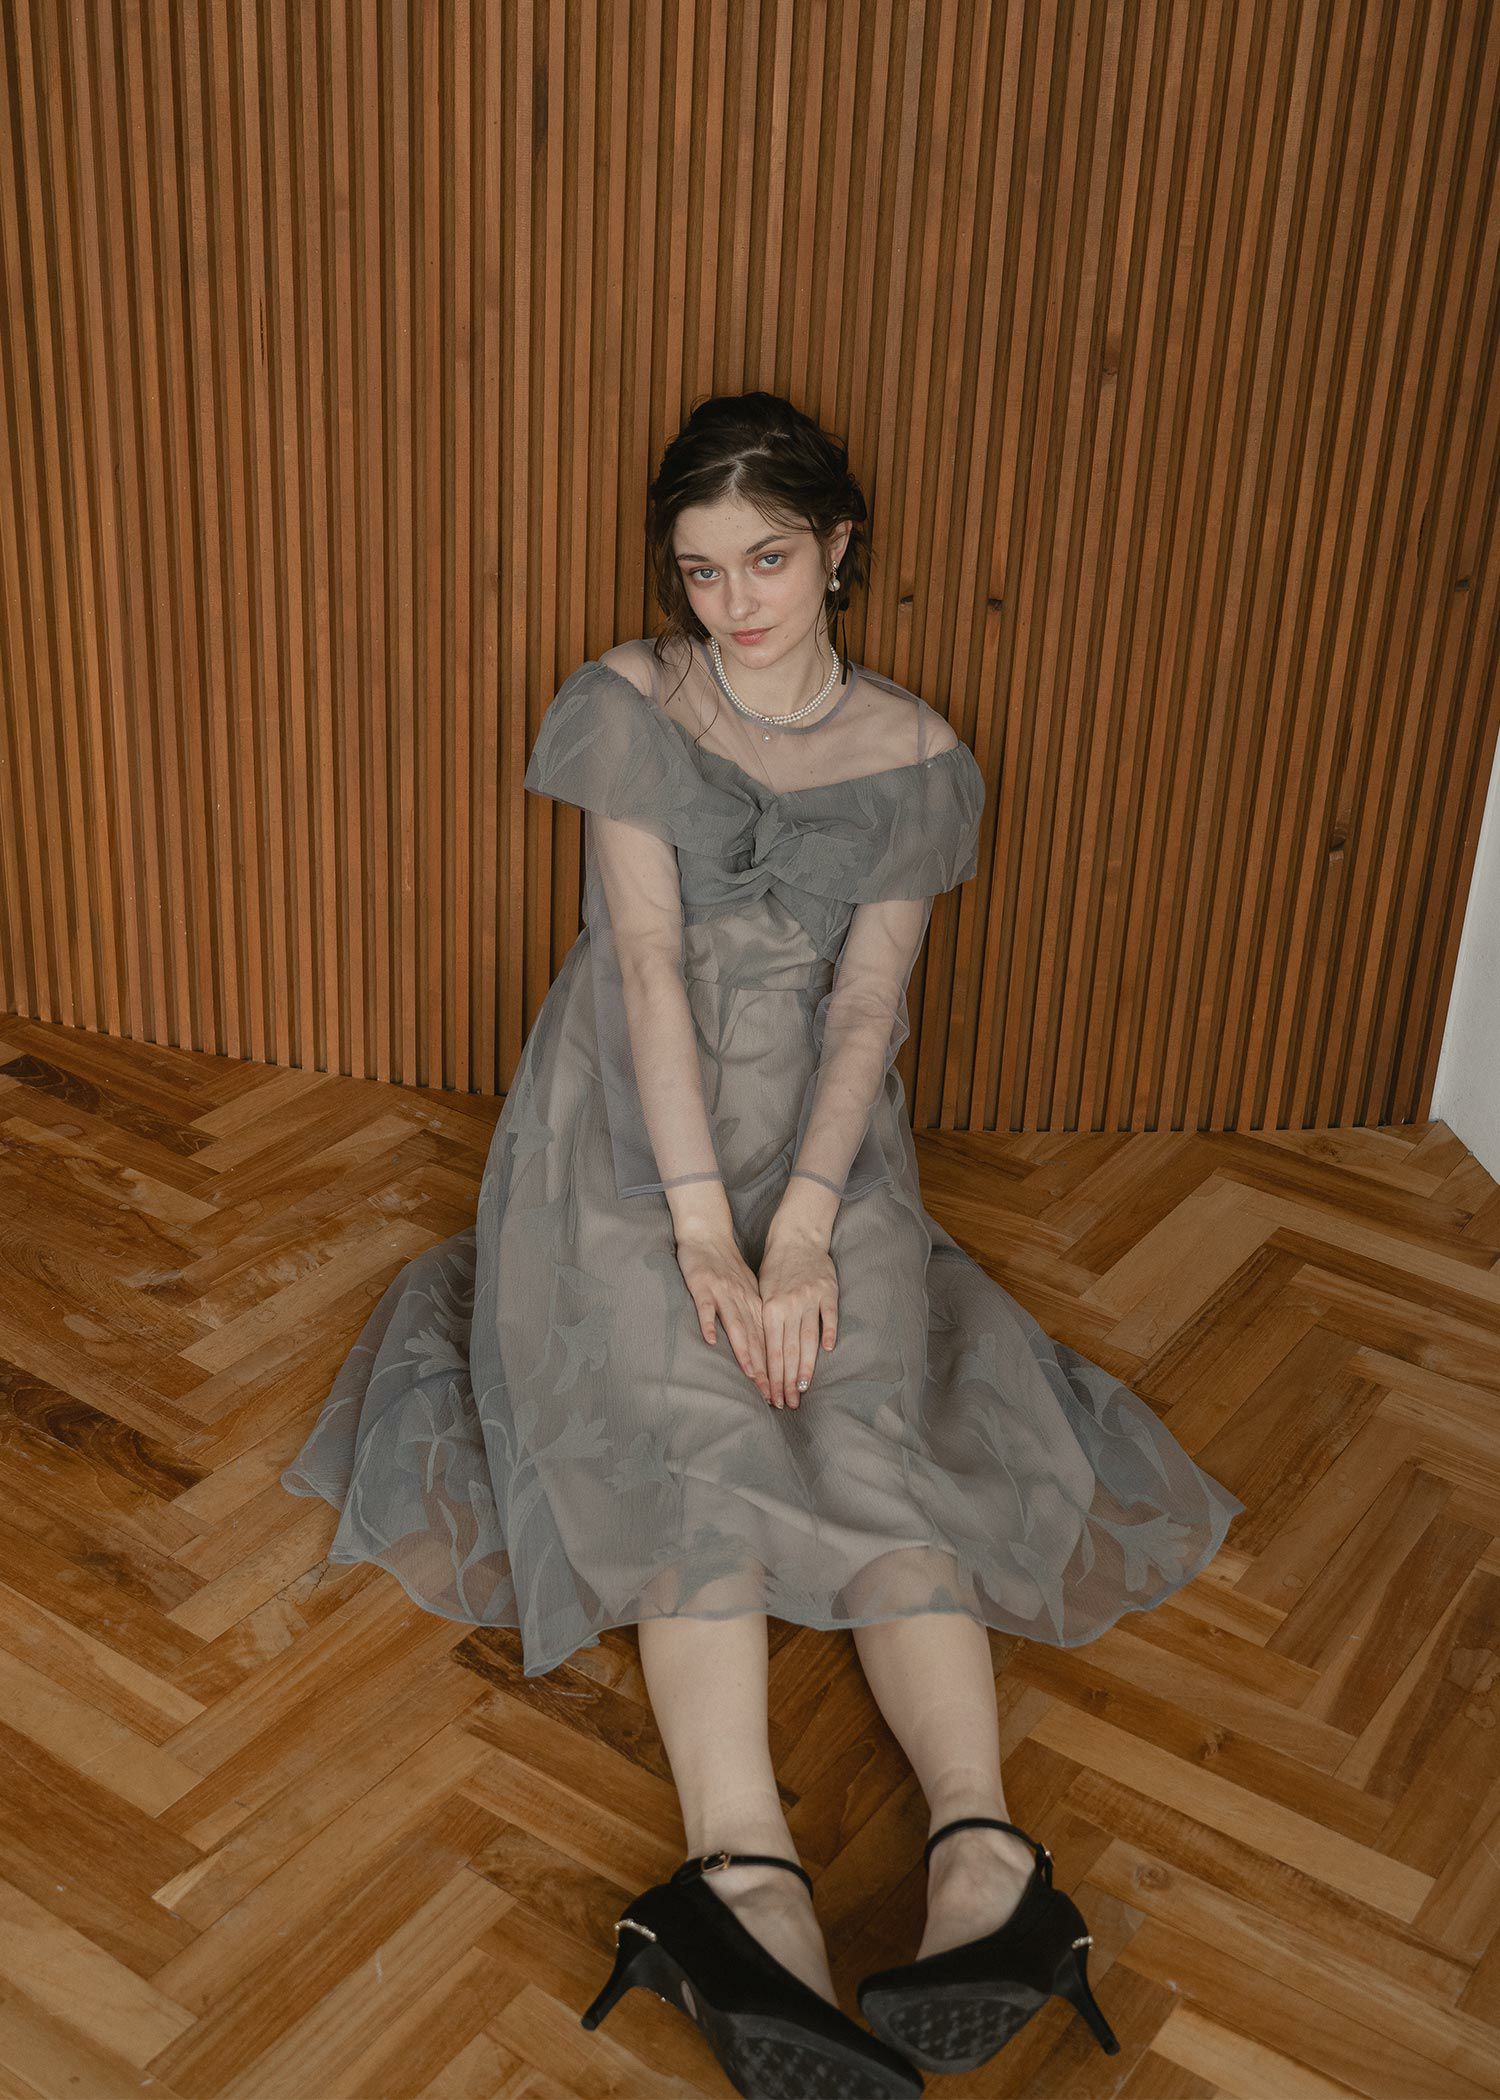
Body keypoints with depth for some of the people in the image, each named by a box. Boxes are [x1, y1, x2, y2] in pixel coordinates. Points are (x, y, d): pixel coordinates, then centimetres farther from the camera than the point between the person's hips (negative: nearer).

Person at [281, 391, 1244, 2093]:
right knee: (690, 1439, -25)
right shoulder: (627, 704, 1)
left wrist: (800, 1230, -19)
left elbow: (867, 1004, -3)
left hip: (819, 1128, 1)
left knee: (875, 1433, -24)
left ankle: (983, 1851, -40)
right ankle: (749, 1881, -41)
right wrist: (703, 1227, -20)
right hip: (635, 1123, -1)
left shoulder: (911, 755, 5)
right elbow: (651, 960, -10)